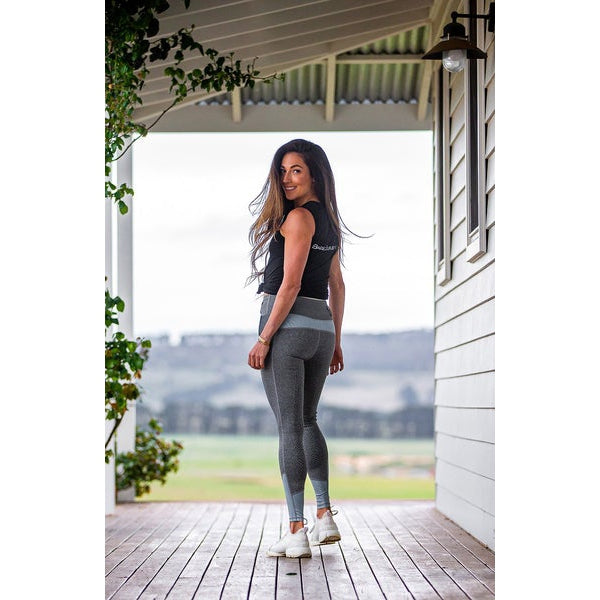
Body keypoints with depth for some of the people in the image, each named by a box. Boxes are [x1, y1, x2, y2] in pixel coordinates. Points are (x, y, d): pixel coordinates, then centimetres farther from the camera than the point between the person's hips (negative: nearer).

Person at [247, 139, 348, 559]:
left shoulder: (298, 216, -10)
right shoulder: (329, 220, 15)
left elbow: (290, 284, -16)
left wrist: (263, 339, -14)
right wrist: (336, 342, 22)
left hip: (288, 325, -8)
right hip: (322, 327, 8)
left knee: (289, 427, -4)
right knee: (307, 421, 20)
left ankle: (297, 533, -2)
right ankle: (325, 518, 20)